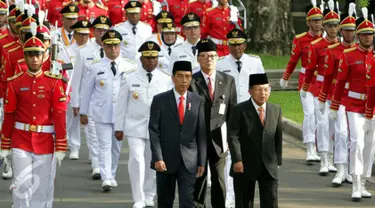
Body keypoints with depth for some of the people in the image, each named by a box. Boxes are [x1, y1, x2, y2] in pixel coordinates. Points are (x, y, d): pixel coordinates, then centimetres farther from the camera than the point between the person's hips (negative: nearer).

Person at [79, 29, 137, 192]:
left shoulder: (128, 67, 3)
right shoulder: (95, 67, 0)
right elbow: (86, 90, 7)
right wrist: (83, 112, 8)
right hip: (101, 114, -2)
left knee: (116, 146, 11)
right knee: (105, 146, -8)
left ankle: (112, 176, 26)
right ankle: (106, 178, -13)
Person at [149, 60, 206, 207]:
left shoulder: (198, 101, 5)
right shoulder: (160, 100, -1)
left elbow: (201, 134, 6)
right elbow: (154, 131, -5)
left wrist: (202, 161, 3)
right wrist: (158, 158, -14)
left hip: (188, 161, 0)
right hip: (166, 160, 0)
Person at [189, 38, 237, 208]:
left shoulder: (228, 81, 7)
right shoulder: (191, 82, -2)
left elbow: (232, 113, 8)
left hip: (219, 140, 2)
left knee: (219, 180, 5)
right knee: (198, 180, 4)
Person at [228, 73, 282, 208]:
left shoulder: (276, 110, 9)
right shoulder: (240, 110, -5)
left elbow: (278, 137, 13)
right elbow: (232, 136, -10)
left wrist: (278, 160, 10)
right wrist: (237, 160, -18)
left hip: (269, 166, 3)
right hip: (245, 166, -3)